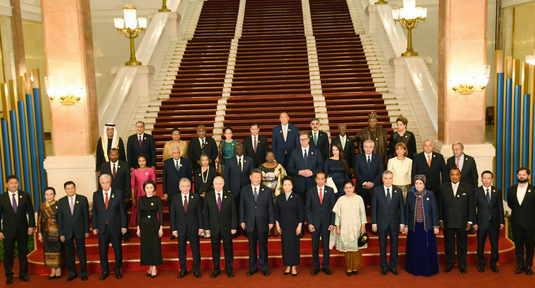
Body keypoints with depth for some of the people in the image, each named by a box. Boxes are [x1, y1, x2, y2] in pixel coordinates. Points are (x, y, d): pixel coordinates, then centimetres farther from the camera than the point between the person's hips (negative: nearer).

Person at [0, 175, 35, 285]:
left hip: (22, 229, 1)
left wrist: (31, 225, -3)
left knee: (23, 252, 11)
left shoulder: (25, 195, -2)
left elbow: (30, 211, 2)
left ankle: (23, 274, 25)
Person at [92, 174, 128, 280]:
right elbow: (94, 212, 5)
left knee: (117, 249, 8)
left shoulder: (118, 193, -3)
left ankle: (117, 270, 25)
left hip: (115, 226, -1)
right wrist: (94, 227, 2)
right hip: (102, 227, 1)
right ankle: (104, 271, 24)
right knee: (102, 250, 8)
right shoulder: (96, 195, 2)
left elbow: (122, 211, -2)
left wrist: (124, 226, -5)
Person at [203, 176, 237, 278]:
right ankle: (216, 269, 23)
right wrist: (206, 228, -2)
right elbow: (206, 213, 1)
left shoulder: (229, 195, -2)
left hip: (226, 227, 0)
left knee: (228, 248, 9)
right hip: (214, 228, 1)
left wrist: (234, 227, -5)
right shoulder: (208, 196, -1)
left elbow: (233, 212, -2)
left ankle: (229, 269, 23)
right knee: (215, 249, 9)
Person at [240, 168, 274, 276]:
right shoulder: (244, 190, 1)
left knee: (263, 246, 7)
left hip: (263, 223, 0)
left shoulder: (267, 190, 0)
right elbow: (242, 207, 4)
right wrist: (242, 221, 0)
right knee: (252, 246, 10)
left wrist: (271, 221, -1)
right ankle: (252, 267, 22)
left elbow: (271, 207, 1)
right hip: (250, 223, 1)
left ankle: (264, 267, 21)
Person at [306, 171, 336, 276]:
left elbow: (333, 208, 2)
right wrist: (309, 223, -6)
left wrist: (332, 223, -3)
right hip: (315, 223, 0)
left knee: (326, 245, 6)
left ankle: (325, 266, 19)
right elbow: (308, 208, 1)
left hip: (326, 223, 0)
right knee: (315, 246, 7)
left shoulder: (330, 191, 1)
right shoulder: (311, 191, 1)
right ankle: (316, 266, 18)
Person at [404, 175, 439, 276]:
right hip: (414, 226, 1)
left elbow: (434, 210, -1)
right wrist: (406, 225, 5)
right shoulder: (410, 195, 3)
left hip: (427, 226, -1)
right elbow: (407, 211, 6)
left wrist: (435, 226, -3)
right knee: (415, 249, 7)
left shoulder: (430, 194, -1)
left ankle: (428, 269, 19)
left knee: (427, 248, 4)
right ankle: (415, 269, 21)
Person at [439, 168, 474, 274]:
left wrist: (470, 221, -3)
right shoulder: (443, 188, 4)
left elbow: (471, 205, 1)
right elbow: (440, 205, 4)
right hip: (448, 222, 1)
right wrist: (440, 219, 0)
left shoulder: (467, 188, 2)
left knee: (462, 244, 9)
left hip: (462, 222, 0)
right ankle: (449, 264, 22)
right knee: (448, 243, 8)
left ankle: (462, 265, 22)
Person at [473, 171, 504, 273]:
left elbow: (500, 207, 4)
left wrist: (502, 221, 1)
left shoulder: (497, 191, 3)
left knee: (494, 244, 8)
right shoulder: (477, 191, -2)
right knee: (480, 244, 7)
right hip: (482, 222, -1)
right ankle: (481, 264, 24)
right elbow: (473, 208, -1)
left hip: (494, 222, 1)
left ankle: (493, 264, 24)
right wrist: (474, 222, -6)